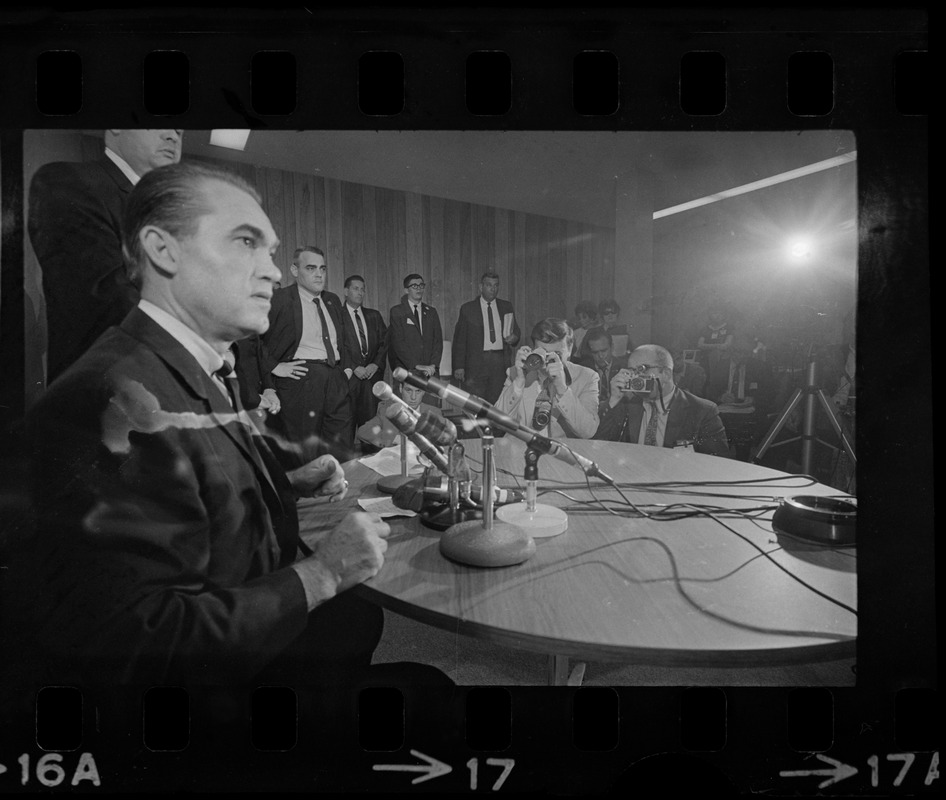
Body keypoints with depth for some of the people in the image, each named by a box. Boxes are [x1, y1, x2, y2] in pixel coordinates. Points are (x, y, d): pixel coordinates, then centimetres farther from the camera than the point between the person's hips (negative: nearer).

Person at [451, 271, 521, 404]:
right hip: (477, 362, -2)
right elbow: (459, 340, 4)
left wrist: (514, 337, -5)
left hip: (501, 363, 2)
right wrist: (459, 366, -4)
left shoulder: (507, 307, 14)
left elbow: (516, 331, 21)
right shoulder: (467, 309, 6)